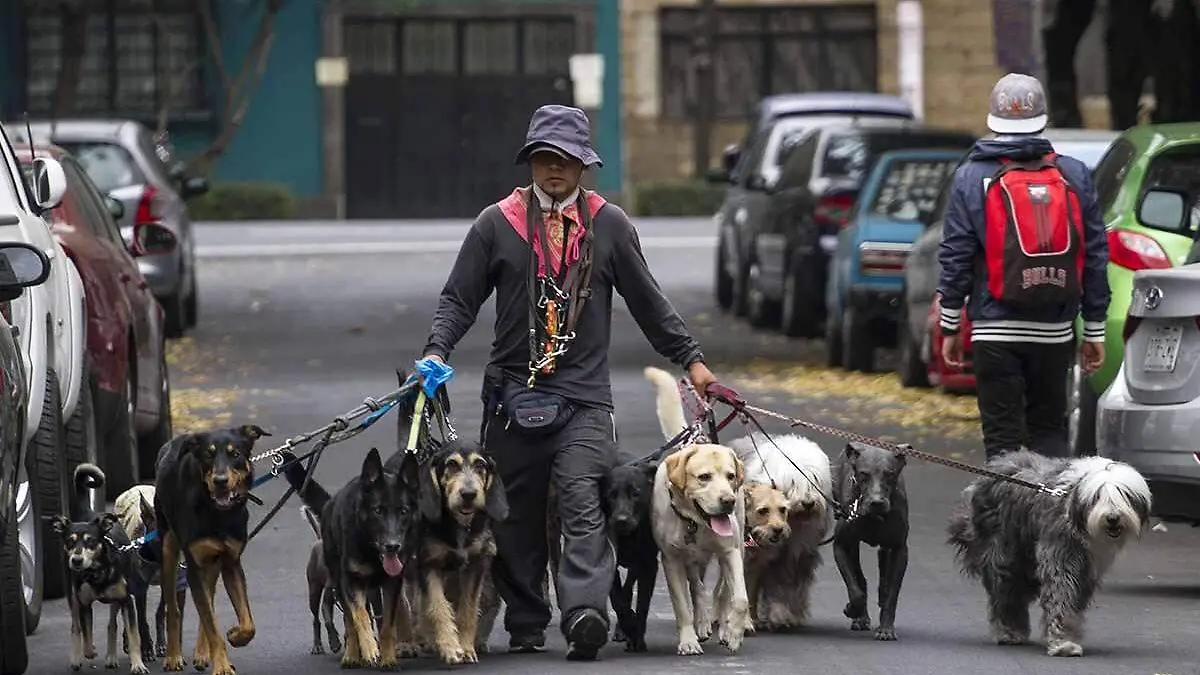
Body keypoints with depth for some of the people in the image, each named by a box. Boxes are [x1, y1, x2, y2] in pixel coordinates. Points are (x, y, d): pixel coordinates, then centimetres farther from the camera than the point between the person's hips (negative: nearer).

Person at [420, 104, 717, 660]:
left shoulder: (609, 225, 8)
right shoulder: (497, 224, 7)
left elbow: (647, 301, 15)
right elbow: (460, 298, 8)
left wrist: (690, 359, 15)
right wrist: (437, 352, -8)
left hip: (584, 395, -1)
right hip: (512, 394, 1)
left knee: (583, 505, -18)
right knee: (516, 517, 5)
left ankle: (585, 612, -30)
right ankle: (525, 625, 15)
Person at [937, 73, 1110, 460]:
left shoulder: (973, 178, -3)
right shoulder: (1074, 176, 4)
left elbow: (956, 256, -4)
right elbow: (1096, 256, 6)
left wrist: (950, 326, 4)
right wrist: (1094, 330, 13)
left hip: (996, 331, -2)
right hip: (1056, 332, 2)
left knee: (1004, 440, 1)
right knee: (1049, 432, 13)